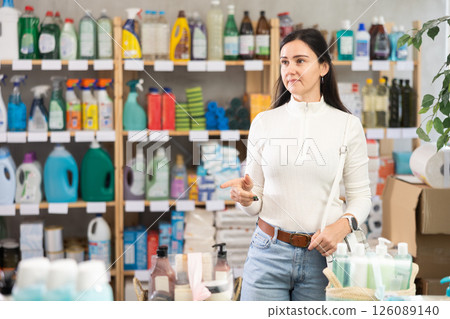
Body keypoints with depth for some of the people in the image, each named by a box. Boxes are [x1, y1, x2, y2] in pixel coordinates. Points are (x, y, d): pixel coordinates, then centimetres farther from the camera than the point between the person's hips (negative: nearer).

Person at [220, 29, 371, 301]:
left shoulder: (347, 125, 1)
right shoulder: (264, 122, 5)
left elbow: (361, 195, 4)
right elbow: (256, 198, 9)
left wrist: (343, 225, -15)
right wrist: (246, 198, -13)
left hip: (321, 254, -1)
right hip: (269, 252, 1)